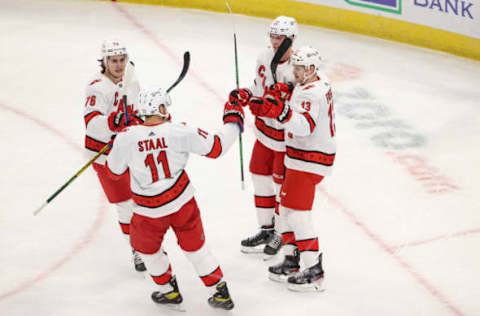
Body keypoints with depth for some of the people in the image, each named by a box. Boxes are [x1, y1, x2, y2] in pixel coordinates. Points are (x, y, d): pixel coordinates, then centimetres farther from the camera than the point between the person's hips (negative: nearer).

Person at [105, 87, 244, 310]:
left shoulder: (126, 138, -14)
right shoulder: (178, 131, -14)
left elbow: (114, 171, 2)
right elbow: (216, 147, -7)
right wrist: (233, 119, 8)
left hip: (149, 211, -1)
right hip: (182, 203, 1)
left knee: (146, 247, 26)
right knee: (195, 246, 19)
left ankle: (169, 292, 36)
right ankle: (221, 293, 25)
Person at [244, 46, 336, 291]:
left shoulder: (313, 95, -23)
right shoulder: (315, 81, 7)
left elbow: (305, 126, -38)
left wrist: (281, 111, -50)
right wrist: (284, 95, 2)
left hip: (310, 160, -11)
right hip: (299, 156, 11)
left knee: (297, 210, -11)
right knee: (287, 205, 16)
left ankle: (313, 270, -8)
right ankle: (291, 260, 25)